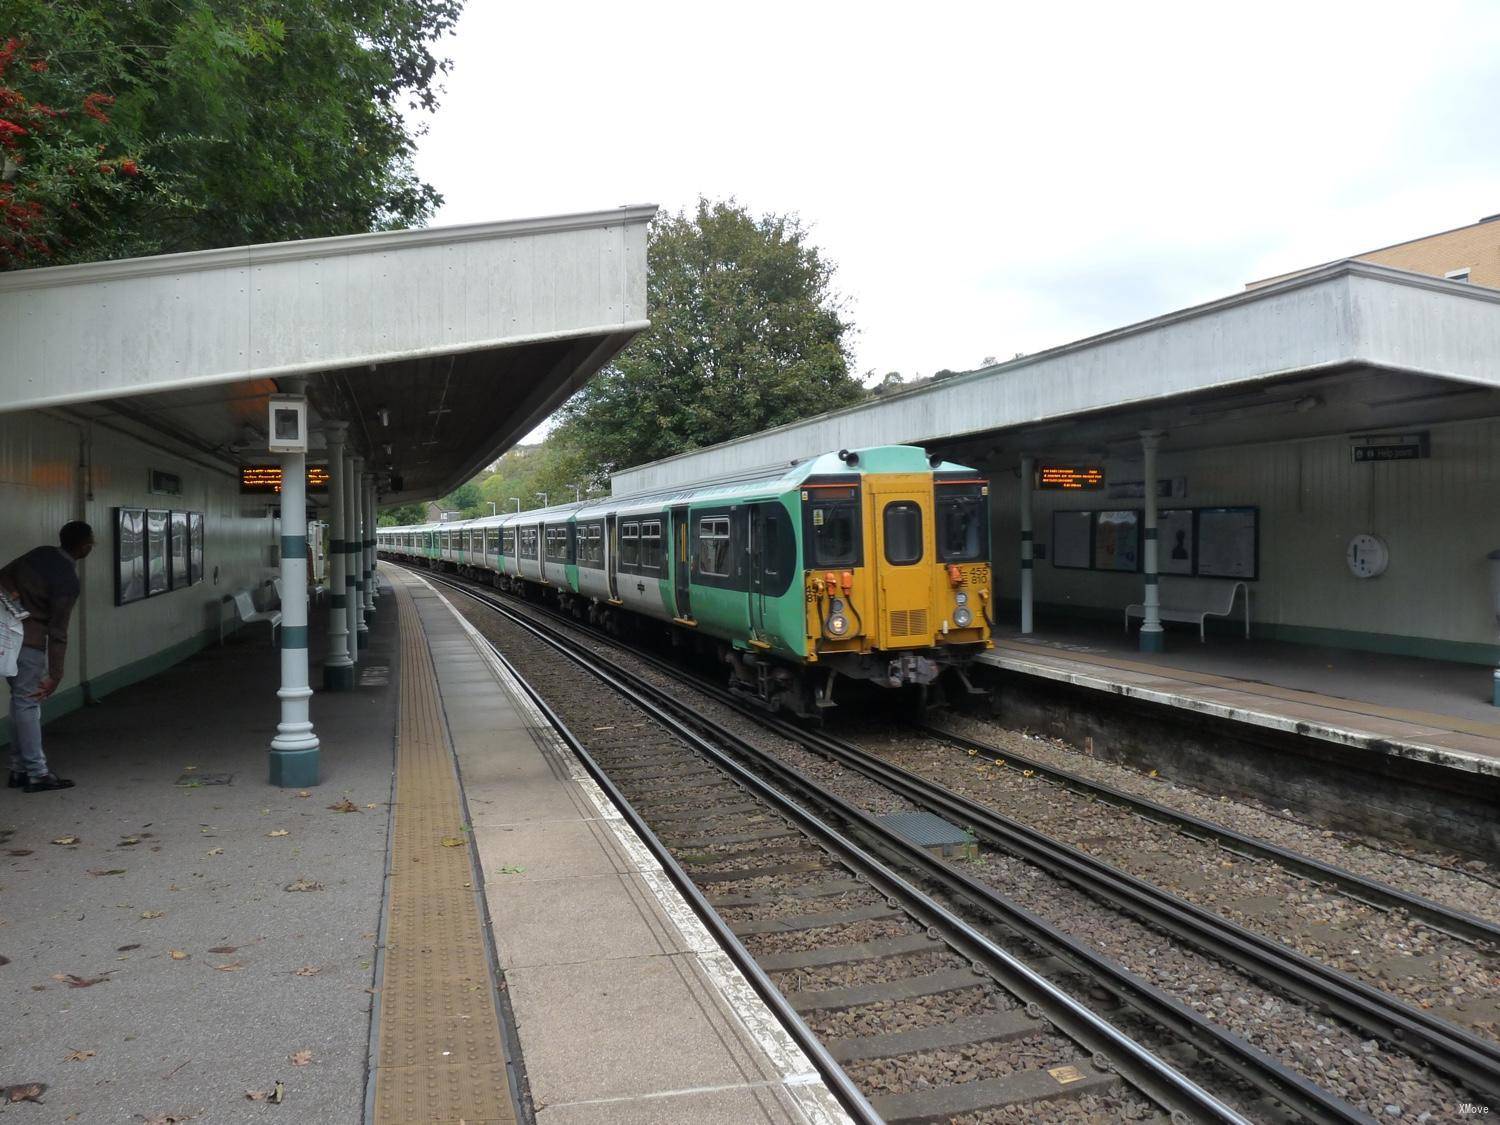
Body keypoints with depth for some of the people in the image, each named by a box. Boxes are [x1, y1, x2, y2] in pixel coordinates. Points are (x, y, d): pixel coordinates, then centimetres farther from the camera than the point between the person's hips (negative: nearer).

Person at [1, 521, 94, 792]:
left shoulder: (40, 554, 5)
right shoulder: (67, 580, -19)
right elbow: (57, 632, -20)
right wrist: (55, 675, -17)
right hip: (30, 642, -8)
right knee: (29, 704, -4)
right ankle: (37, 774, 1)